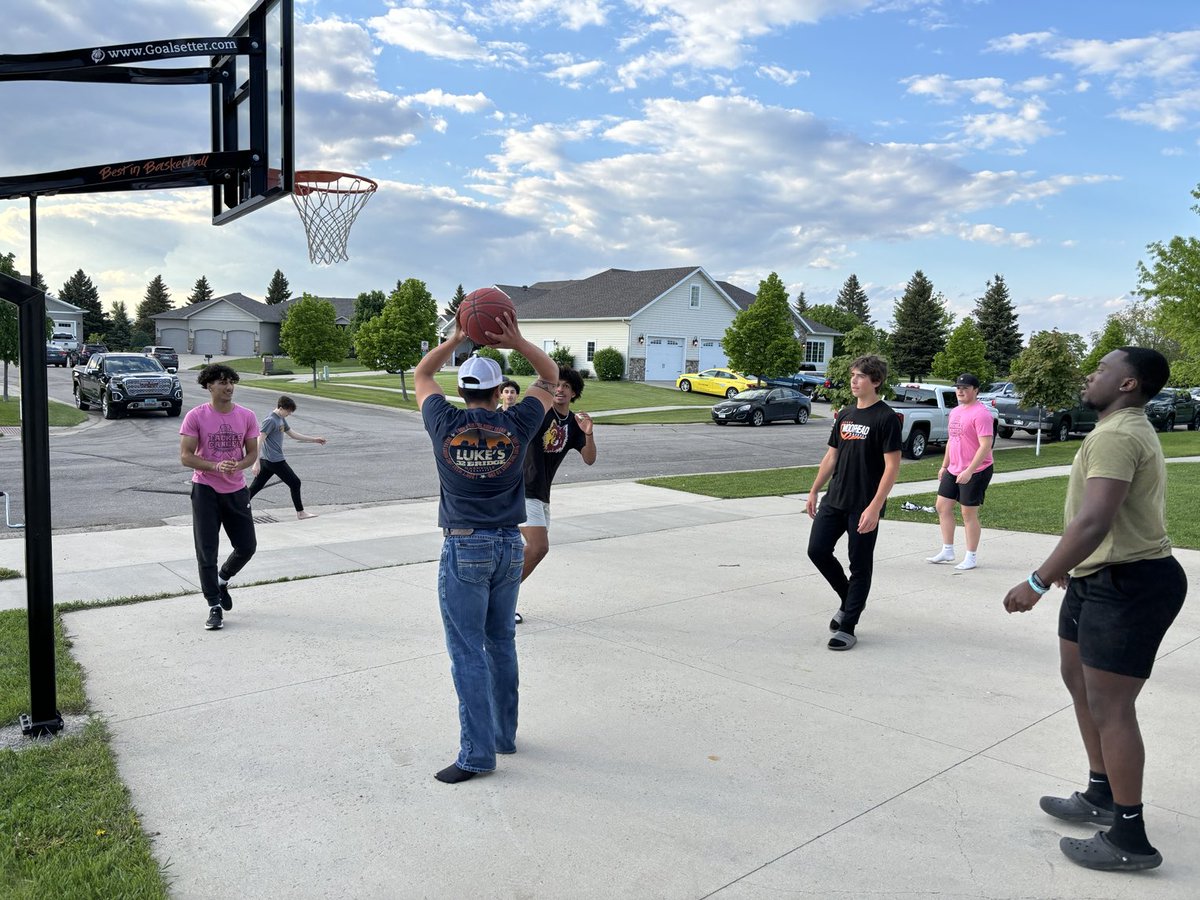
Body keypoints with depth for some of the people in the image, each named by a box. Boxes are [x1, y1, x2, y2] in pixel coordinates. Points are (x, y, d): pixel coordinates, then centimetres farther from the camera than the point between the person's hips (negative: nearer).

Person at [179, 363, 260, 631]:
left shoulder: (246, 416, 0)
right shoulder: (196, 416, -8)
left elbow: (253, 453, 5)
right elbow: (185, 456, -10)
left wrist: (239, 465, -18)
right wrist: (215, 466, -26)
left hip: (236, 490, 3)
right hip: (205, 490, -3)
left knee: (247, 546, 7)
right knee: (206, 552, -1)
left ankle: (222, 579, 37)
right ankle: (215, 607, 9)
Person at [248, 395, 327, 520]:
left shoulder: (281, 419, 13)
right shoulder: (270, 420, -16)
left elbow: (293, 434, 24)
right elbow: (259, 441, -21)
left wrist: (314, 440, 22)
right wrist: (257, 462, -26)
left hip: (266, 460, 9)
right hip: (274, 461, -9)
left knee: (256, 486, 9)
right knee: (295, 482, 2)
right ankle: (300, 512, 12)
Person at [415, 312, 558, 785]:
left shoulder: (445, 425, -6)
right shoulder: (515, 425, -4)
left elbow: (421, 375, 13)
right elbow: (550, 378, 11)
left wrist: (455, 339, 7)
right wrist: (517, 342, -1)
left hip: (463, 550, -3)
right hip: (509, 548, 3)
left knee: (467, 650, 0)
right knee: (502, 643, 16)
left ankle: (477, 752, 2)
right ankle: (504, 734, 27)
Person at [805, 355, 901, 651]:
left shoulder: (886, 418, -10)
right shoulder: (845, 415, 11)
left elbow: (892, 466, -14)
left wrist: (874, 507, -20)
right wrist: (814, 491, 15)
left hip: (864, 507, -7)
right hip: (834, 501, 7)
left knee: (860, 565, 2)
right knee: (818, 550, 5)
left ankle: (847, 628, 11)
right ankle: (850, 600, 27)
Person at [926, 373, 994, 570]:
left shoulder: (981, 413, -16)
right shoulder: (955, 412, 12)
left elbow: (986, 445, -22)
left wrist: (969, 471, -26)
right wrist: (944, 465, 18)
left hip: (975, 472, -9)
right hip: (953, 470, 9)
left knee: (969, 513, -2)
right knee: (943, 506, 10)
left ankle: (971, 557, 11)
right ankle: (947, 551, 21)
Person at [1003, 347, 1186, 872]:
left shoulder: (1115, 435, -20)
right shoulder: (1129, 429, 16)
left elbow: (1094, 521, -31)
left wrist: (1039, 582, -28)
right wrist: (1070, 567, 30)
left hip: (1127, 586, -11)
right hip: (1103, 578, 11)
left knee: (1110, 708, -4)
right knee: (1078, 679, 21)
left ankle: (1129, 840, 8)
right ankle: (1102, 797, 35)